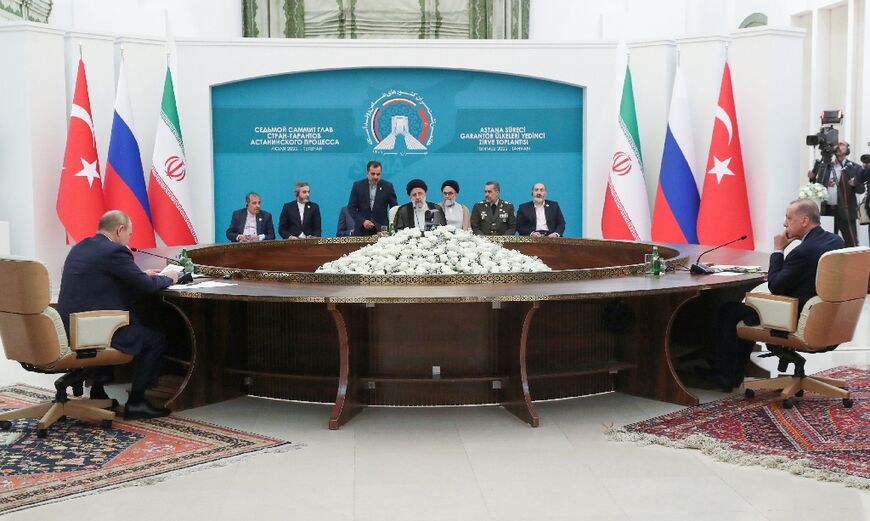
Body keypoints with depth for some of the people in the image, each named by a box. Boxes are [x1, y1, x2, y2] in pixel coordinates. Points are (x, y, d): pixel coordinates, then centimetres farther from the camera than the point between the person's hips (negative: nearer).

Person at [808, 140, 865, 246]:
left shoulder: (854, 168, 1)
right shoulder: (824, 166, 13)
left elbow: (861, 189, -2)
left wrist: (855, 184, -23)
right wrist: (812, 178, -3)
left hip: (845, 211, -4)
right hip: (827, 210, 4)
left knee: (851, 245, -5)